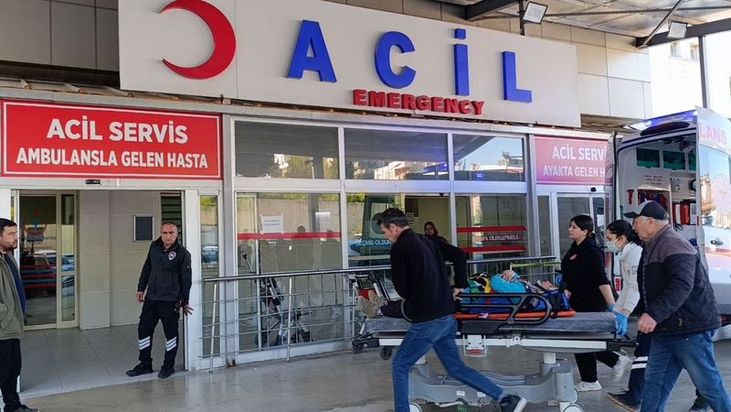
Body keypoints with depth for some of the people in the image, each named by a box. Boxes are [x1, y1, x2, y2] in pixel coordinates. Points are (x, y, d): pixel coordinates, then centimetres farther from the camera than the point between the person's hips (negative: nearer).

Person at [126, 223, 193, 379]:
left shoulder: (182, 253, -10)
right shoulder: (154, 247, 6)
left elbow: (186, 279, -6)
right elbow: (147, 268, 18)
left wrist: (184, 301, -4)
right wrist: (141, 288, 17)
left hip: (170, 301, -6)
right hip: (151, 298, 6)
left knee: (170, 333, 4)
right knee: (143, 329, 10)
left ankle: (169, 365, 18)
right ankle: (145, 364, 24)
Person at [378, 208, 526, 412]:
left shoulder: (399, 248, -11)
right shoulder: (427, 241, 12)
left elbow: (402, 289, -9)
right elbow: (460, 255, 17)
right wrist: (458, 287, 16)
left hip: (427, 321, -8)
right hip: (447, 316, 8)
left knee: (400, 365, 6)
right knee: (455, 367, 16)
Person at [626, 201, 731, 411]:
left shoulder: (675, 245, -17)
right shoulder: (653, 247, 16)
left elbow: (681, 286, -31)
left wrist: (654, 314, -37)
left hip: (691, 329, -10)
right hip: (665, 330, 10)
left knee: (708, 384, 3)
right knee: (654, 382, 9)